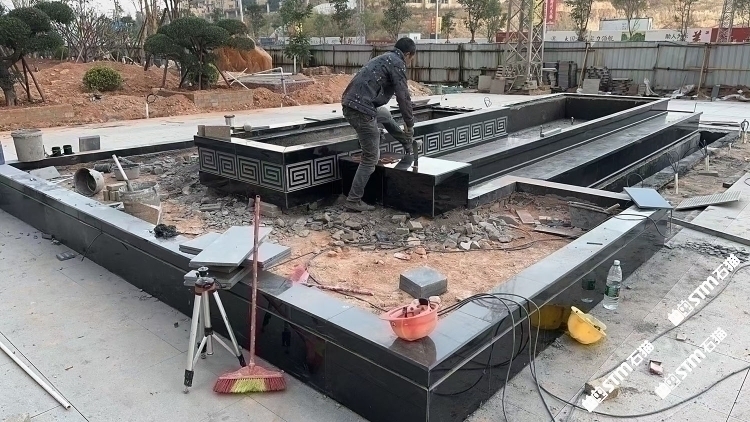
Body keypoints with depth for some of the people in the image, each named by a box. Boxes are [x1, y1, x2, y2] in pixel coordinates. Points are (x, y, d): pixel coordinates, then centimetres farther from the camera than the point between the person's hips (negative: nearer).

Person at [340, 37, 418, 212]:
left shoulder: (382, 59, 25)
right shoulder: (397, 63, -3)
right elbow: (403, 97, -7)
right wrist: (410, 124, 5)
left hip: (350, 104, 10)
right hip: (362, 110, -9)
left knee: (385, 114, 36)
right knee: (371, 157, 0)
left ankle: (409, 145, 51)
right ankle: (354, 201, 3)